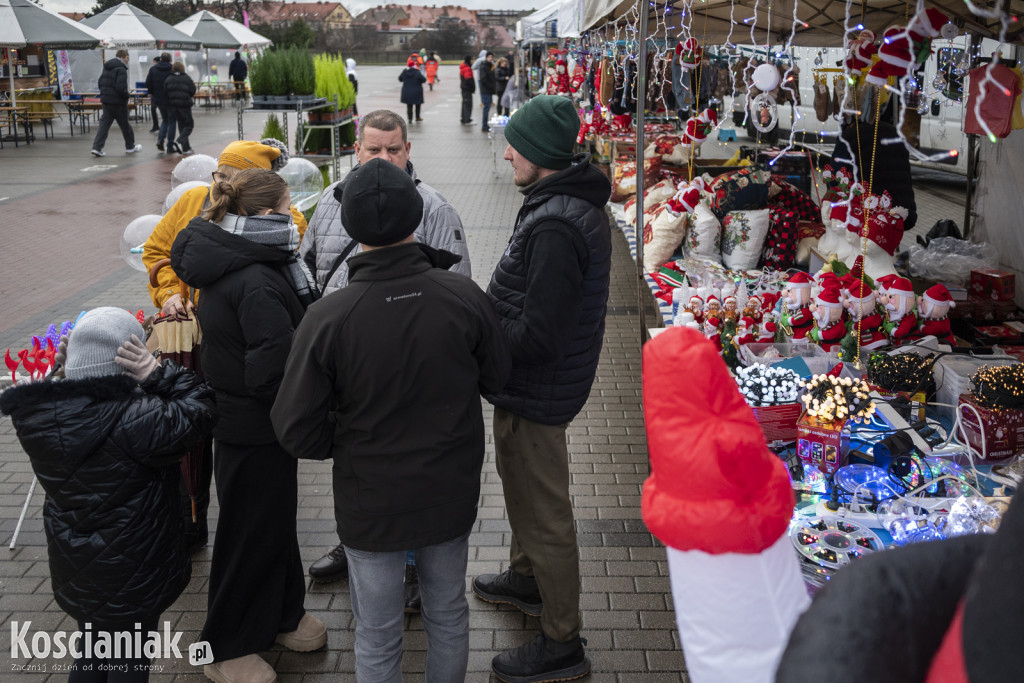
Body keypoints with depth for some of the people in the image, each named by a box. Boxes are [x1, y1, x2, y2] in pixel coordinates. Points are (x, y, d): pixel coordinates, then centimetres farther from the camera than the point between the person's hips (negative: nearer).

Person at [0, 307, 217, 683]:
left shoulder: (39, 414, -12)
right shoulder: (137, 419, -32)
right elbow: (199, 408, -24)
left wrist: (70, 369, -7)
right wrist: (159, 373, -21)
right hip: (132, 575, -6)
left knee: (92, 650, 28)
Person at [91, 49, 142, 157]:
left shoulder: (106, 68, 13)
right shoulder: (121, 69, -16)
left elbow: (100, 83, 16)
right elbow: (121, 87, -24)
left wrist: (104, 94, 19)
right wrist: (127, 95, -8)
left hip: (105, 100, 7)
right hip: (118, 101, -7)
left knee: (104, 124, 4)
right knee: (124, 124, 9)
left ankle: (97, 147, -6)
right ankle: (130, 147, 23)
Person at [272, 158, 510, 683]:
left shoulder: (327, 318, -23)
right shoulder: (466, 297, -16)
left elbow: (296, 430, -16)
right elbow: (496, 378, -1)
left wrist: (340, 445, 3)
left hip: (371, 500, -2)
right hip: (452, 495, 3)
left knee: (377, 637, 17)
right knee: (448, 616, 24)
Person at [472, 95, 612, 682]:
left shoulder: (556, 225, -29)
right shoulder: (576, 202, 5)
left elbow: (535, 337, -30)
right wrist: (482, 319, 7)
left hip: (536, 392, -11)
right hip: (540, 386, 11)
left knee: (543, 513, 4)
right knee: (524, 485, 29)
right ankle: (528, 579, 53)